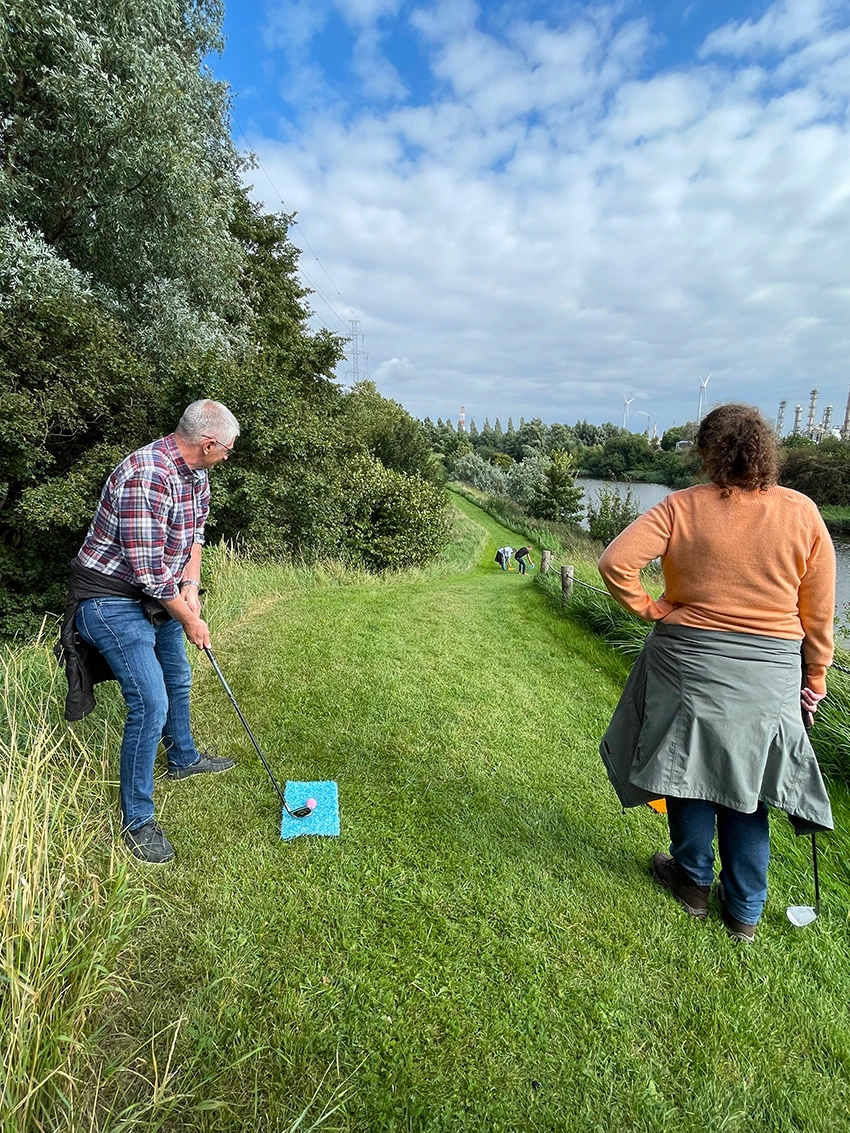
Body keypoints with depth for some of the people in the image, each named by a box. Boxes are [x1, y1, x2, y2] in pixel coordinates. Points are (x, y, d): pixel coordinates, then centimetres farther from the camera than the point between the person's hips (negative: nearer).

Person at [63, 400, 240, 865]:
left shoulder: (195, 474, 0)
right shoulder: (147, 477, -31)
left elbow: (195, 531, 11)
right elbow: (149, 573, -29)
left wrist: (191, 585, -5)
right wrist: (190, 620, -16)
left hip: (158, 595, 10)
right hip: (111, 601, -10)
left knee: (177, 678, 24)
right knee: (151, 704, -13)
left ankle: (183, 758, 48)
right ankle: (137, 820, 6)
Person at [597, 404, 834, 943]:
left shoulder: (683, 507, -10)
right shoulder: (803, 513, -5)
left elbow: (616, 561, -20)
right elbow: (819, 612, 1)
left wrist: (649, 608, -5)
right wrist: (816, 675, 13)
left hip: (688, 665, -2)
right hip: (768, 676, 2)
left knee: (689, 773, 16)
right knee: (744, 787, 15)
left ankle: (693, 881, 36)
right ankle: (745, 911, 31)